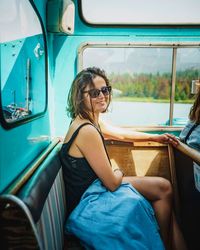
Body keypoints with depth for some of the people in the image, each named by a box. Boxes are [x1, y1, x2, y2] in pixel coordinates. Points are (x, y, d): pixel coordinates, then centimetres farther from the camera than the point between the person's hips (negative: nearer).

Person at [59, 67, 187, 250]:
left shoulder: (91, 121, 3)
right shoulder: (87, 131, -28)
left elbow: (121, 134, 21)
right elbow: (112, 183, -22)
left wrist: (155, 137, 23)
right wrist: (119, 173, 1)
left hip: (93, 188, 9)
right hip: (87, 202, -9)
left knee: (163, 187, 6)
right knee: (162, 188, -3)